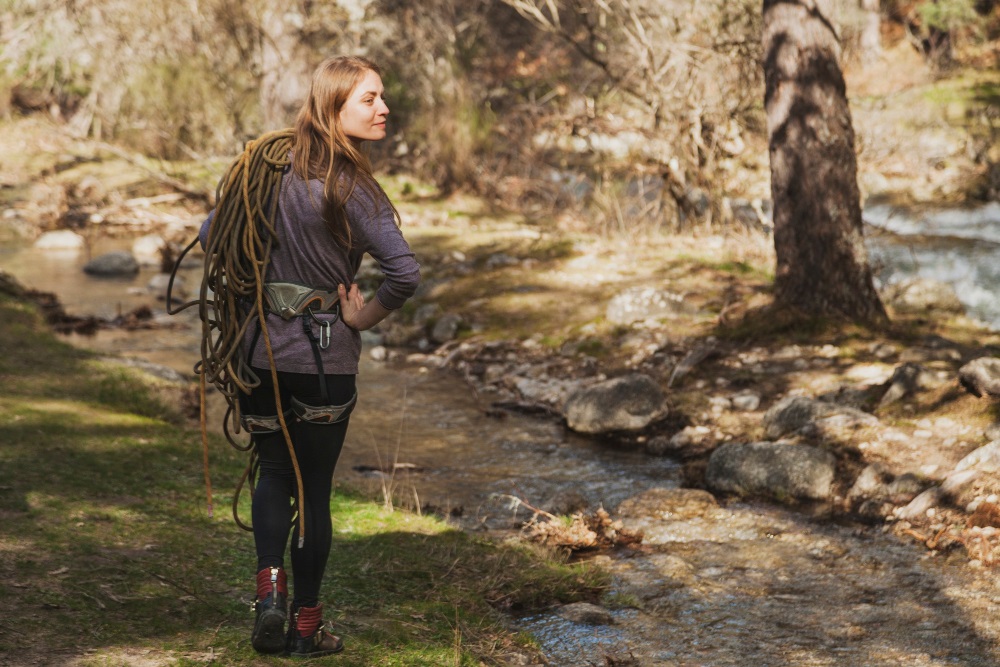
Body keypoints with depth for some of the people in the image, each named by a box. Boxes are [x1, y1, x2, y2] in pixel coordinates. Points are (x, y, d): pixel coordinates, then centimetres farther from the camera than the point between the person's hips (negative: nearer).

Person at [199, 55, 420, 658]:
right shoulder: (351, 188, -16)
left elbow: (212, 232, 10)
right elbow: (405, 274, -26)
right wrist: (363, 317, -9)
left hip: (261, 352, 4)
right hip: (326, 360, -4)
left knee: (275, 473, 23)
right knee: (315, 488, 11)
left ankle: (269, 585, 3)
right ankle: (306, 625, 20)